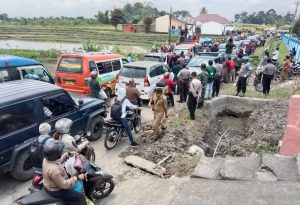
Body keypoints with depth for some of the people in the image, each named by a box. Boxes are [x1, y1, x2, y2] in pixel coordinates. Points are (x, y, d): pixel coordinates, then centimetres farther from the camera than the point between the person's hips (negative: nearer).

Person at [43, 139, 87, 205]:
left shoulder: (47, 159, -13)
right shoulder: (53, 170, -40)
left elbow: (59, 160, 10)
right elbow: (64, 185, -31)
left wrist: (68, 154, 9)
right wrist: (77, 178, -28)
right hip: (56, 191, -9)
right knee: (81, 198, -4)